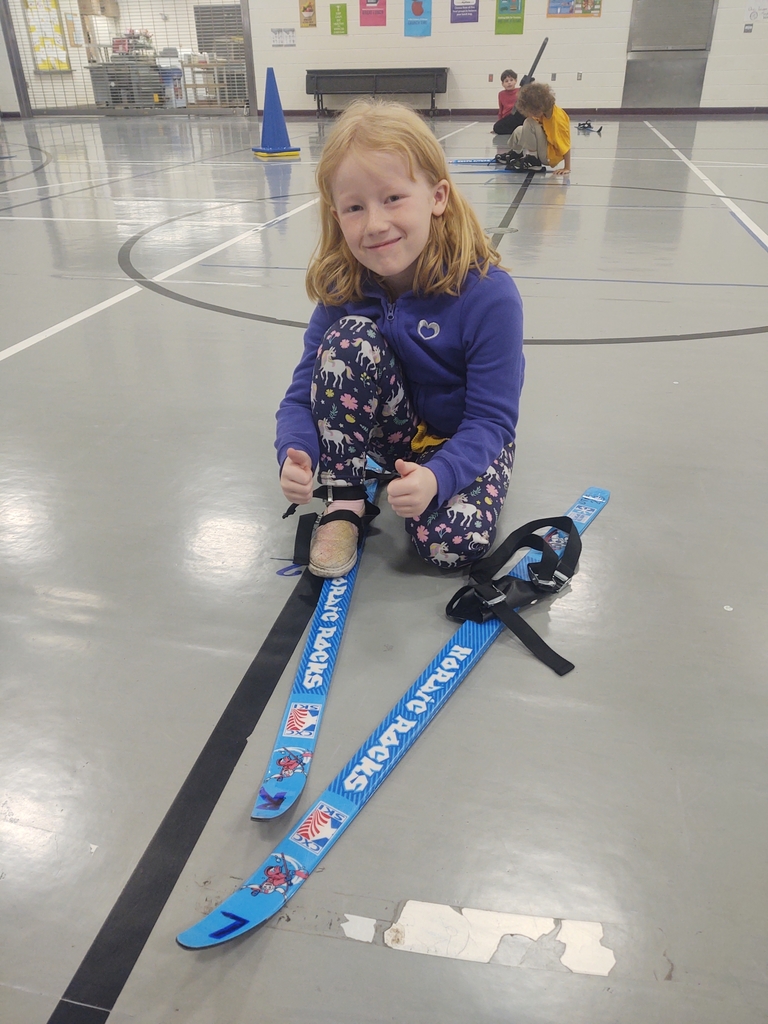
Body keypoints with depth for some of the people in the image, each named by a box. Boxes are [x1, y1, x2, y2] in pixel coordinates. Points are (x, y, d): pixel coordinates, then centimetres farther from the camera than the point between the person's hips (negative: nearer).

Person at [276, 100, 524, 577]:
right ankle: (345, 503, -14)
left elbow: (491, 419, -23)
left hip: (463, 439, -3)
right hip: (389, 430, 4)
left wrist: (437, 476, -41)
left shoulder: (489, 293, -26)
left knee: (451, 540, -31)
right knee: (350, 335, -26)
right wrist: (296, 453, -34)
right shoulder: (341, 289, -15)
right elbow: (303, 394, -12)